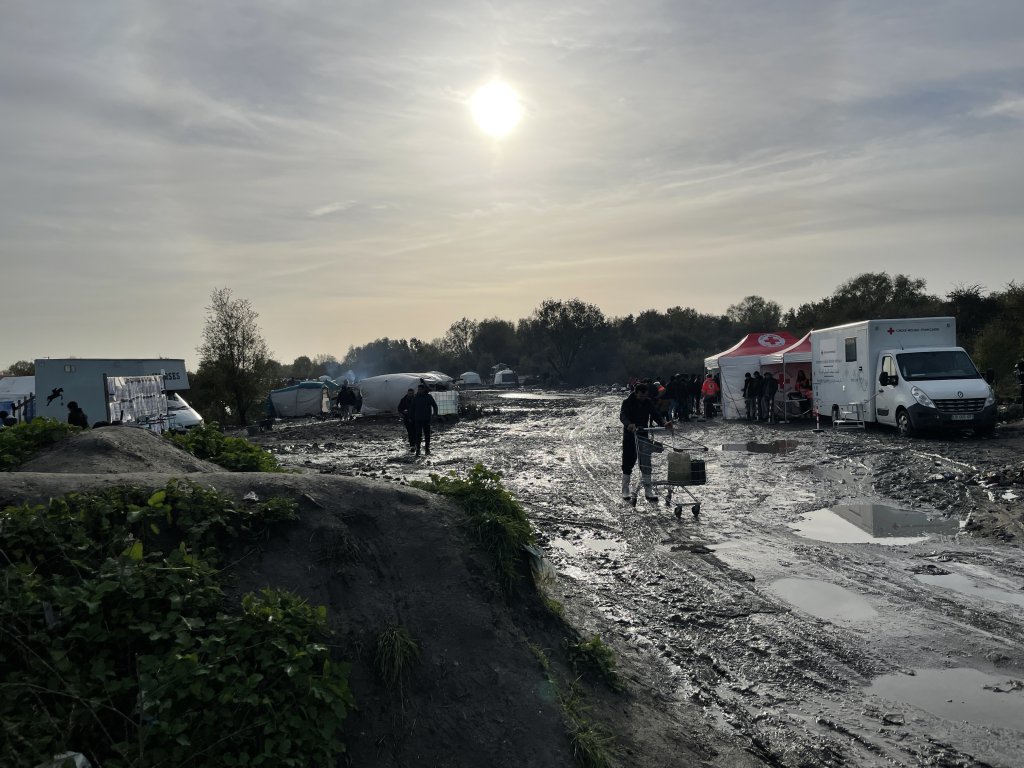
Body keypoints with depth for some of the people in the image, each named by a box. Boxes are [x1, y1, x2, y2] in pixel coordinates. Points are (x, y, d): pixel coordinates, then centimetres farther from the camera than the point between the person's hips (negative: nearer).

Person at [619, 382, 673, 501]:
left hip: (643, 435, 3)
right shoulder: (627, 403, -9)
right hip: (630, 436, -3)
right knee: (628, 461, 5)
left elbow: (656, 415, -8)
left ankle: (648, 490, -1)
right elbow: (622, 416, -26)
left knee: (646, 462, -4)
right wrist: (629, 424, -47)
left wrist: (664, 423, -29)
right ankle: (625, 489, 19)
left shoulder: (648, 403, 3)